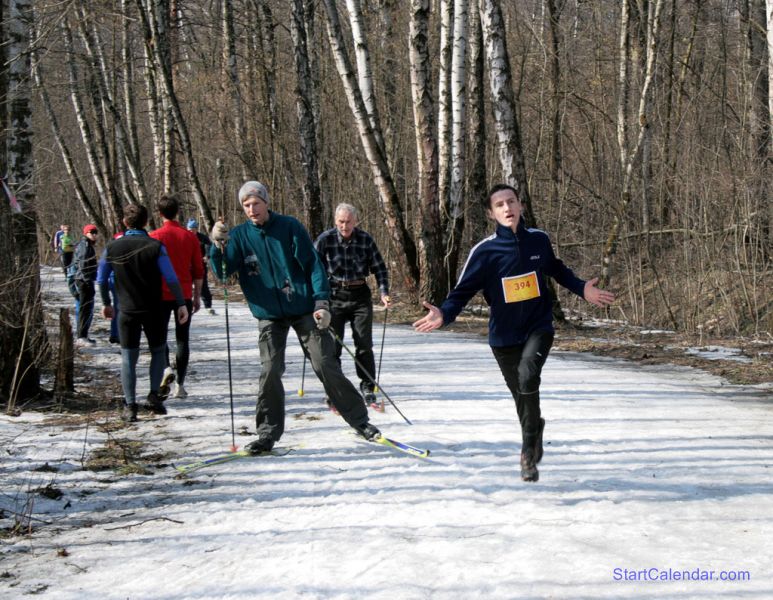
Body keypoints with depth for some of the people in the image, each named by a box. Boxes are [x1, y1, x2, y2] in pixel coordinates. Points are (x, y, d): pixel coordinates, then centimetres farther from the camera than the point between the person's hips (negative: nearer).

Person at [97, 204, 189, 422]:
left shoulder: (112, 247, -1)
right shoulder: (155, 246, -9)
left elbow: (101, 279, 6)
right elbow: (171, 279, -12)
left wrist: (106, 303, 19)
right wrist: (181, 304, -7)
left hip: (127, 311, 1)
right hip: (153, 310, -1)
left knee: (128, 358, 6)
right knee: (158, 351, 17)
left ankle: (130, 406, 2)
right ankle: (154, 395, 5)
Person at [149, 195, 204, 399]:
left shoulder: (154, 236, -6)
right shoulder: (189, 237, 2)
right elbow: (198, 270, 4)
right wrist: (197, 296, 13)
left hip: (161, 295, -2)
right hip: (184, 296, 2)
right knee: (182, 338, 7)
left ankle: (166, 367, -11)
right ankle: (180, 384, 6)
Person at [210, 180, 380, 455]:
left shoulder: (289, 227, -4)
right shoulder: (239, 235, 1)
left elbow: (312, 264, -4)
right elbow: (223, 273, -8)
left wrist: (321, 302, -13)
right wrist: (218, 246, -26)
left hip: (304, 308, -2)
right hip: (268, 315, 2)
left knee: (326, 365, -1)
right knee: (270, 372, -7)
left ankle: (359, 420, 11)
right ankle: (268, 433, 6)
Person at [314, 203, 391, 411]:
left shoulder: (365, 239, -3)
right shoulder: (325, 239, -8)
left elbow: (379, 268, 5)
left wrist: (383, 292, -7)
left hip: (360, 296, 1)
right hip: (334, 296, -1)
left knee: (364, 345, -1)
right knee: (332, 345, 1)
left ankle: (368, 390, 8)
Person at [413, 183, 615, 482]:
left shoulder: (539, 240, -2)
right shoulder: (485, 251, -10)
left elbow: (557, 270, 18)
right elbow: (463, 291, -8)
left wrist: (582, 289, 4)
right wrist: (444, 314, -27)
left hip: (539, 327, 0)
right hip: (504, 336, 0)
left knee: (527, 376, -27)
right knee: (522, 396, 11)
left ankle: (528, 451, -11)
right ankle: (534, 433, 43)